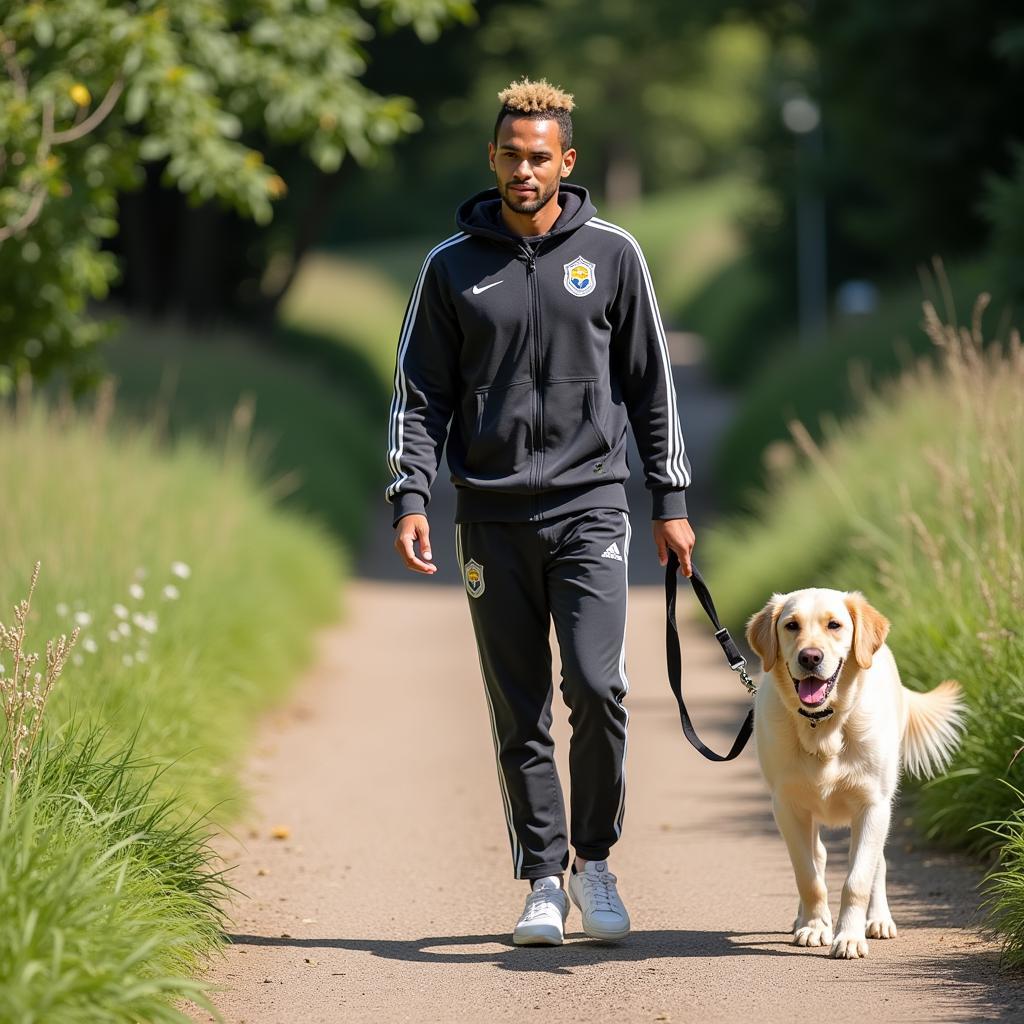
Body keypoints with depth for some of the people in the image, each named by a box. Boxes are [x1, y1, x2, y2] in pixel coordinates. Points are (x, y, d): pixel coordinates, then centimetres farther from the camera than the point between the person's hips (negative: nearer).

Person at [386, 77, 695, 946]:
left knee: (597, 686, -14)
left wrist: (671, 500, 5)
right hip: (493, 515, 1)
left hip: (590, 503, -1)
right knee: (519, 713, 3)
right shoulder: (453, 267, 6)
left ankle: (595, 859, 5)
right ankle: (543, 881, 12)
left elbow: (650, 383, 9)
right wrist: (411, 498, -5)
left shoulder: (612, 254, 5)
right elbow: (421, 394, 8)